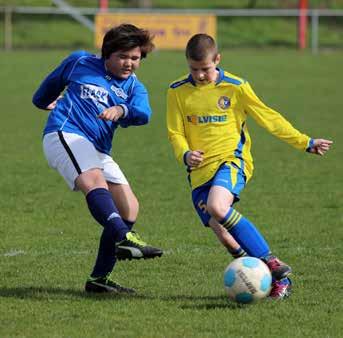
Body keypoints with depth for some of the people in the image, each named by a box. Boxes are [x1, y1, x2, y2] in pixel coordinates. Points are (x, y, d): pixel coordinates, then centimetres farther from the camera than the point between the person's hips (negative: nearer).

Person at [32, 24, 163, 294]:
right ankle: (125, 239, -58)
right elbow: (53, 82, 29)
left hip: (98, 150, 6)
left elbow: (142, 114, -11)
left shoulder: (134, 88, 13)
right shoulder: (80, 63, 9)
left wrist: (121, 110, -32)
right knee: (95, 181, -33)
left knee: (129, 208, -3)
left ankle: (99, 278, 1)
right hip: (65, 133, -6)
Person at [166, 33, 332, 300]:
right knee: (225, 238, -11)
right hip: (200, 172, 4)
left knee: (217, 207, -33)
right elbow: (176, 133, 8)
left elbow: (269, 118, 7)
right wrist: (185, 155, -15)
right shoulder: (178, 92, 5)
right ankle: (278, 278, 2)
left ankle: (273, 265, -27)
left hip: (231, 161, -4)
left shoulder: (235, 87, 0)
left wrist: (305, 143, 7)